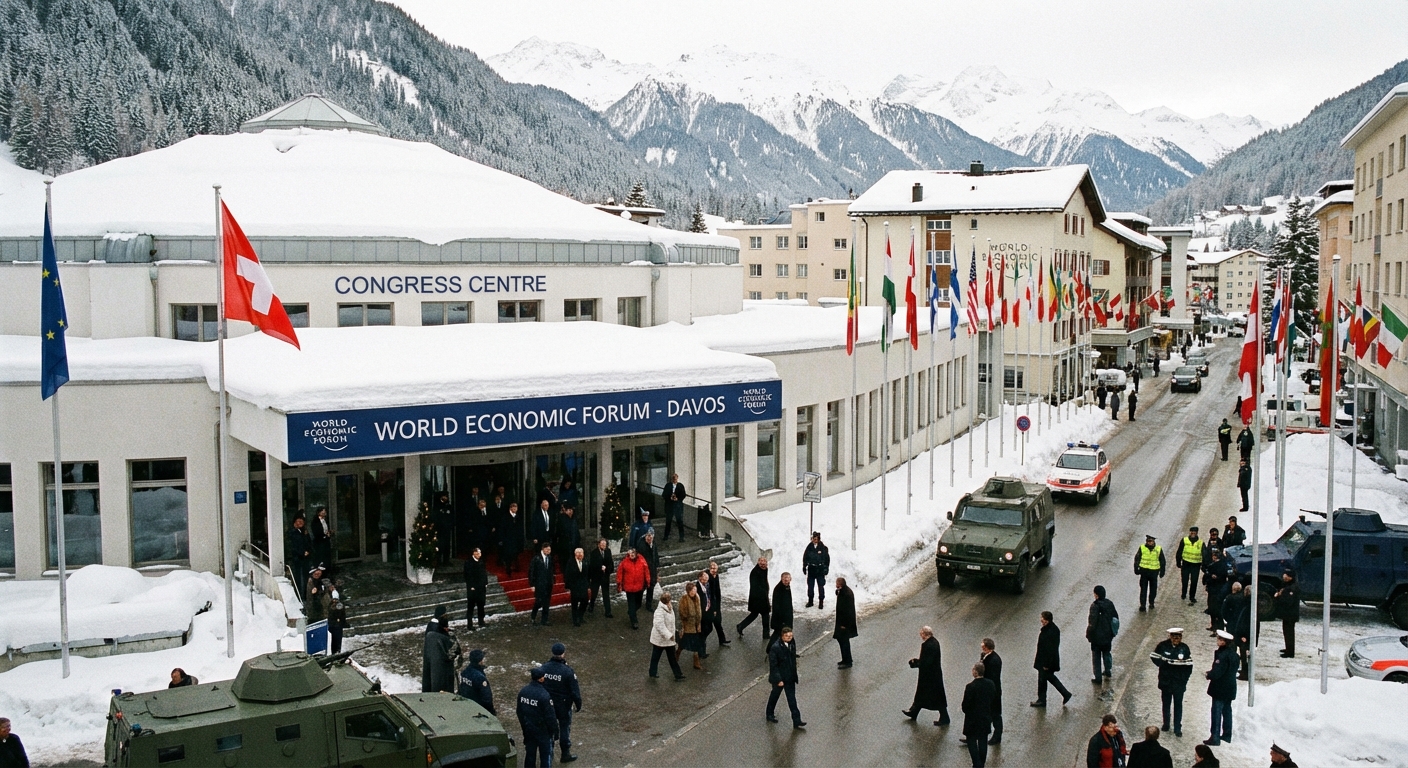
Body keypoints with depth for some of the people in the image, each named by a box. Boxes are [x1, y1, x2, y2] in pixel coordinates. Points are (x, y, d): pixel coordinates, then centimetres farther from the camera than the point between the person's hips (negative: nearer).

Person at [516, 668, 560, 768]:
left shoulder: (523, 691, -4)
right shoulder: (544, 695, -26)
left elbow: (519, 711, 7)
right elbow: (550, 716, -19)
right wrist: (554, 732, -7)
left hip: (527, 729, 6)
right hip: (542, 730, -6)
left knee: (530, 753, 18)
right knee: (546, 754, 8)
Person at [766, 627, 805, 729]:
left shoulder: (792, 644, -3)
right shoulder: (775, 647, -24)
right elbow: (773, 665, -21)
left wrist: (794, 675, 15)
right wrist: (778, 679, -22)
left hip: (790, 677, 5)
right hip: (779, 677, -5)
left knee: (792, 699, 5)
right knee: (775, 695, 16)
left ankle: (796, 721, 7)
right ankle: (770, 715, 38)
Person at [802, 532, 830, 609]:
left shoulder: (823, 548, -5)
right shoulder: (809, 547, 1)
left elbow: (827, 559, 0)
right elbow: (805, 558, 8)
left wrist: (826, 568, -3)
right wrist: (804, 567, 6)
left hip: (820, 570, -2)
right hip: (811, 569, 2)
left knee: (821, 586, -1)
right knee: (810, 586, 9)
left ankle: (821, 602, 7)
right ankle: (810, 601, 21)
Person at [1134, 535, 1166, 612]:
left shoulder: (1158, 549, -3)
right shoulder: (1142, 548, -5)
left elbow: (1162, 561, 6)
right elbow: (1137, 559, 2)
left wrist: (1162, 571, 5)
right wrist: (1136, 568, -2)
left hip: (1154, 571, 1)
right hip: (1144, 571, -1)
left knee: (1153, 588, 13)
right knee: (1143, 589, 0)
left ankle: (1151, 602, 30)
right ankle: (1142, 605, 3)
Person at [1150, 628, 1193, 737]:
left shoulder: (1184, 648, -6)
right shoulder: (1163, 646, -8)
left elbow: (1189, 665, -2)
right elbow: (1153, 657, 2)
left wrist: (1185, 678, -6)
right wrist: (1163, 663, -10)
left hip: (1179, 682, -1)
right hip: (1165, 681, 1)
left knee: (1178, 705, 3)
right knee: (1166, 704, 15)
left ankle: (1178, 728, 10)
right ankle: (1166, 724, 30)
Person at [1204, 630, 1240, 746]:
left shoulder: (1222, 655, -24)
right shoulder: (1233, 653, 5)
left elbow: (1217, 672, -26)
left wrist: (1208, 675, -5)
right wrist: (1211, 673, 10)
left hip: (1220, 688, -9)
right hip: (1230, 688, 9)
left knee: (1217, 712, -3)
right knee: (1227, 710, 19)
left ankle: (1215, 738, -1)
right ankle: (1227, 735, 28)